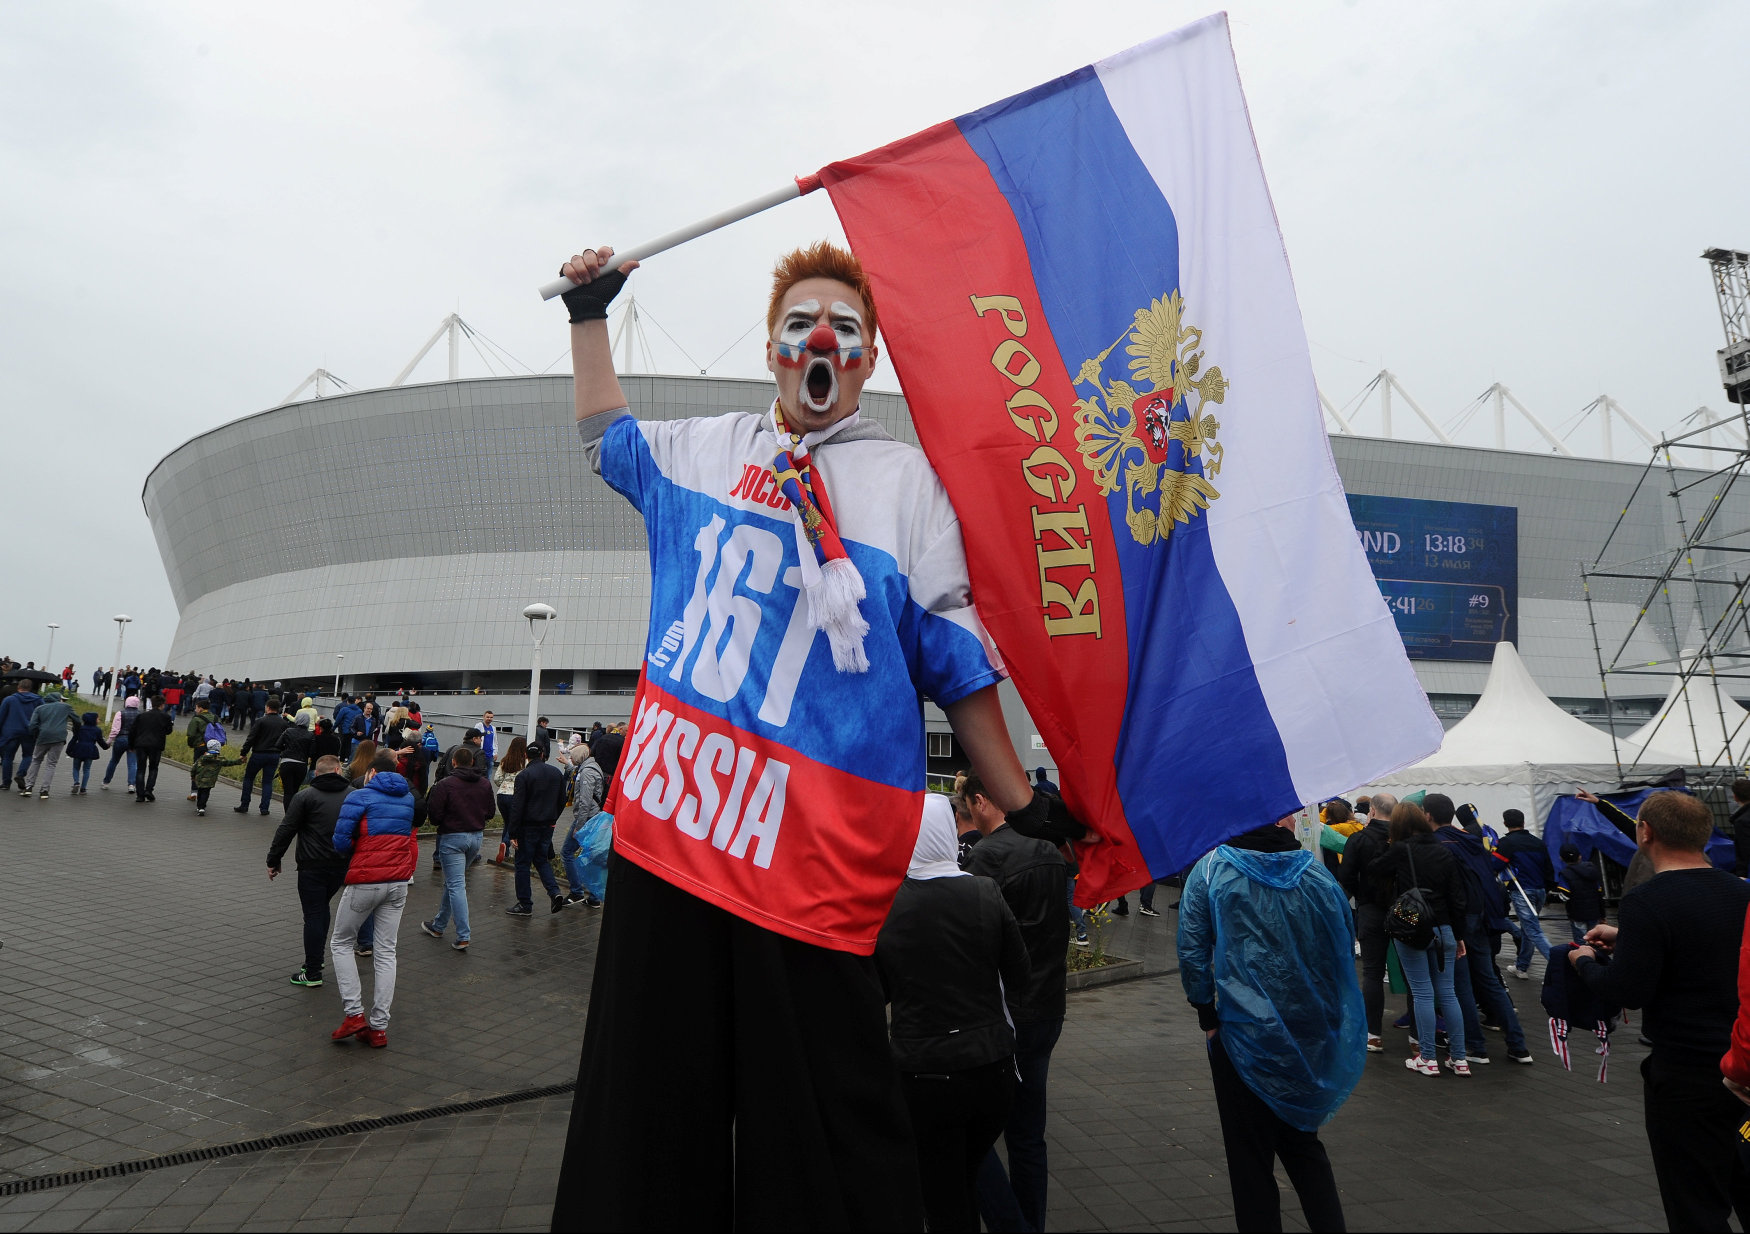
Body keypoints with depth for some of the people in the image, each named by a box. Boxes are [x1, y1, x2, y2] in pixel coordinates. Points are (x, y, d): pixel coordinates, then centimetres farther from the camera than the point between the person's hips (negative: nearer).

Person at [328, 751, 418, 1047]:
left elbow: (341, 840, -11)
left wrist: (353, 857, 8)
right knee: (386, 951, 9)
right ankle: (379, 1027, 9)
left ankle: (354, 1013, 4)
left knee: (341, 943, 14)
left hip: (365, 881, -5)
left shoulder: (360, 796, -7)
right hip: (399, 883, 5)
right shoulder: (408, 798, 12)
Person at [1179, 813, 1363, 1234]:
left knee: (1251, 1156, 12)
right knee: (1303, 1140, 24)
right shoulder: (1319, 875, -2)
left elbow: (1191, 954, -12)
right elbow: (1345, 950, 4)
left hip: (1242, 1034, -3)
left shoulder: (1210, 870, -10)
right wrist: (1325, 1013, 16)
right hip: (1311, 1034, 3)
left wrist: (1207, 1014, 0)